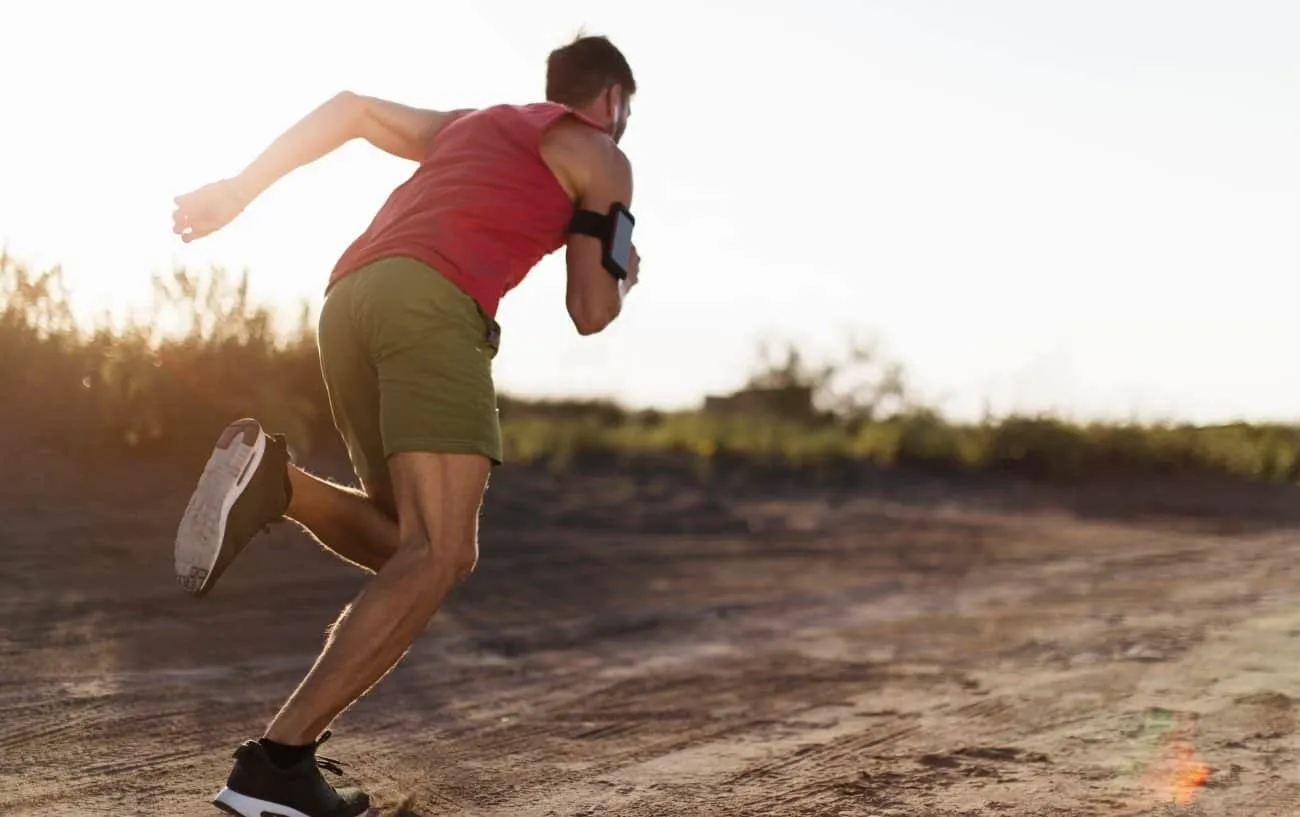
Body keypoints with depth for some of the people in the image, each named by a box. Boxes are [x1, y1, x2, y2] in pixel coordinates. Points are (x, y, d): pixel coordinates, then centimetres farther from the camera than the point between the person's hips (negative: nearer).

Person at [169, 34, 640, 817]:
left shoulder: (474, 126, 37)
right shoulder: (602, 160, 17)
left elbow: (352, 108, 33)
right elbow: (591, 315, 15)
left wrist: (238, 189, 29)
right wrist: (624, 274, 38)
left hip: (350, 305, 8)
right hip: (431, 304, -8)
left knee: (417, 550, 14)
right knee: (439, 557, -14)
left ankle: (275, 482, -13)